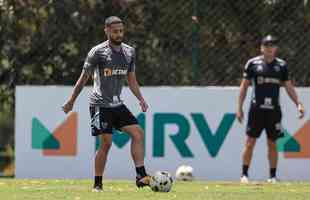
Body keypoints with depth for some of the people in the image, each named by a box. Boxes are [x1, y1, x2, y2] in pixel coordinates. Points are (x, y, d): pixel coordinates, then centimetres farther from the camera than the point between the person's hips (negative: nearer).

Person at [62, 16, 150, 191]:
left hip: (117, 104, 6)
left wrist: (141, 99, 3)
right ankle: (98, 185, 2)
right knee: (106, 143, -9)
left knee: (138, 133, -8)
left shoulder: (129, 52, 9)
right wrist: (71, 101, 0)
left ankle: (141, 176, -9)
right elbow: (84, 78, -2)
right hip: (100, 104, -6)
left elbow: (131, 80, 17)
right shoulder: (98, 52, -9)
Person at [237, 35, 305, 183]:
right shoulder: (253, 63, 1)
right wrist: (239, 108, -1)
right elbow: (244, 86, 5)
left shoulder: (281, 65, 7)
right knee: (250, 142, -4)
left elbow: (289, 87, 11)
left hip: (273, 110, 2)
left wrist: (298, 104, 0)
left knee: (272, 144, 6)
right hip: (257, 108, -2)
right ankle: (244, 174, 3)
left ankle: (273, 176, 13)